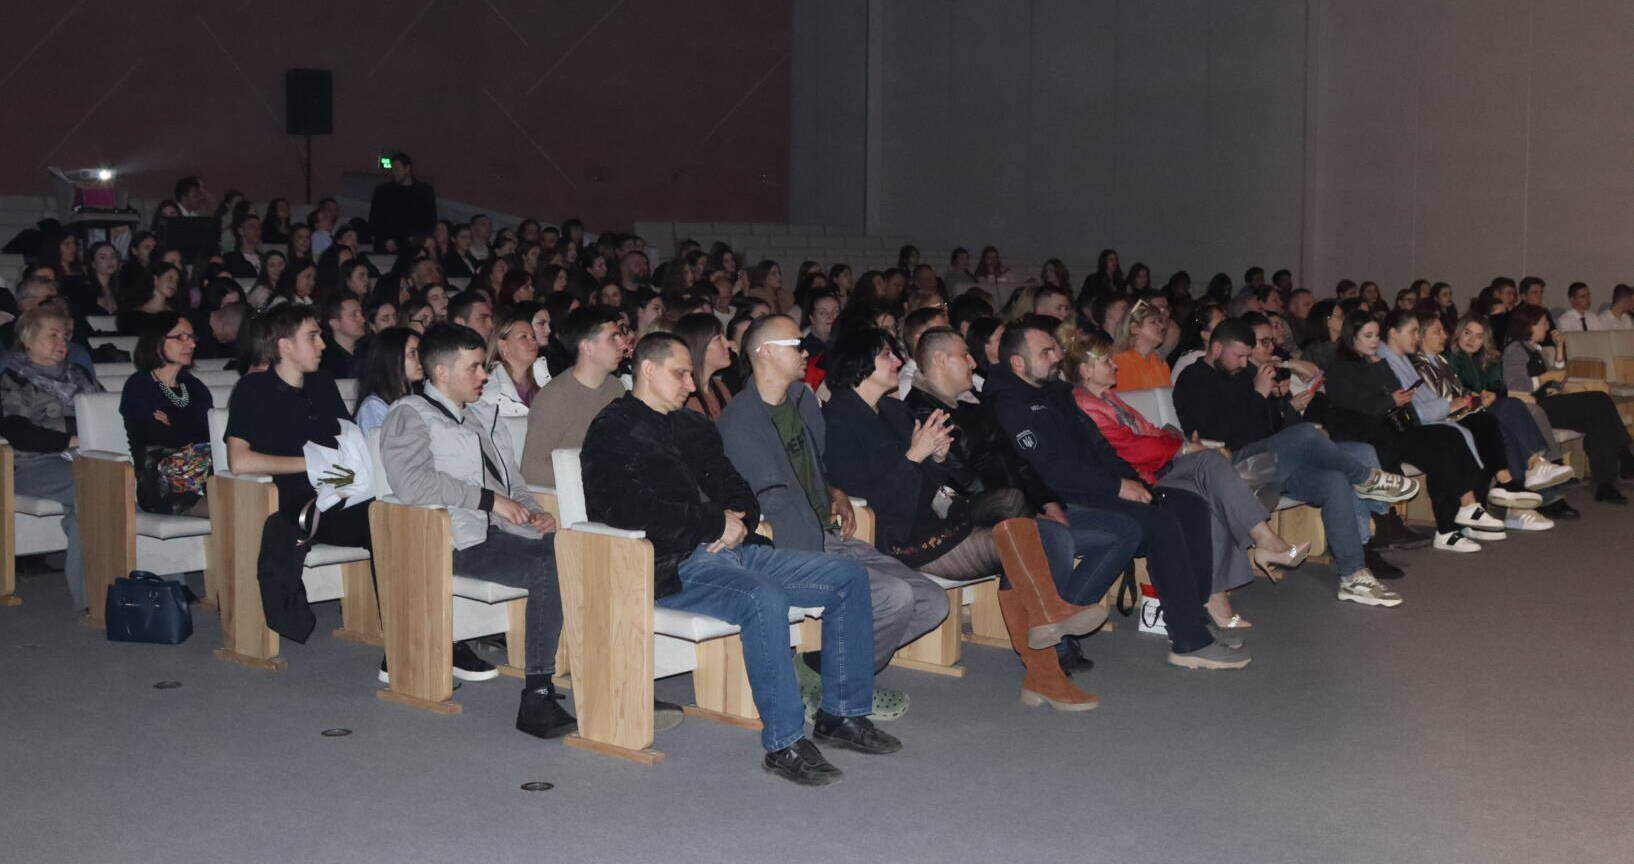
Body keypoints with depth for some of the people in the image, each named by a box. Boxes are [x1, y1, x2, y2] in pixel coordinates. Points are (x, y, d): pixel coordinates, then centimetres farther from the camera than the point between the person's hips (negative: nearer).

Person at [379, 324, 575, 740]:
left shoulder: (484, 415, 27)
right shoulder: (410, 415, 2)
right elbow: (410, 480, -16)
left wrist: (532, 510, 9)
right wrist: (490, 499, -15)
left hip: (509, 527, 7)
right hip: (463, 540, -7)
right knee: (550, 572, -32)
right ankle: (536, 699, -29)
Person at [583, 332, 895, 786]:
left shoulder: (693, 427, 24)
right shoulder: (613, 432, -1)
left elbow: (735, 488, 25)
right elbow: (624, 508, -16)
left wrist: (739, 521, -2)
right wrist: (715, 524, -14)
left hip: (730, 546, 9)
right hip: (676, 566, -9)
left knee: (849, 578, -1)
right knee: (764, 599, -37)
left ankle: (842, 713, 4)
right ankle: (784, 742, -29)